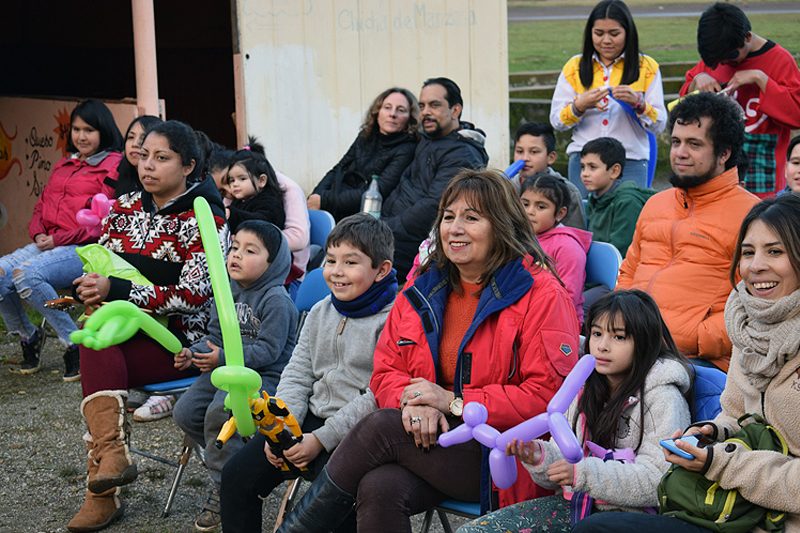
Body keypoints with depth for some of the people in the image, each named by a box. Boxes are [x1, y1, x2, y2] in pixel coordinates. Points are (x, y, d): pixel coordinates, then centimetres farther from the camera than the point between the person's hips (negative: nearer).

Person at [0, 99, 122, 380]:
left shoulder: (114, 167, -2)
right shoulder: (63, 165, 24)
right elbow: (42, 206, 25)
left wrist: (59, 239, -15)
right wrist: (39, 233, 2)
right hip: (49, 244, 7)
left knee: (26, 274, -31)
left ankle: (76, 344, -19)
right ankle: (28, 336, 7)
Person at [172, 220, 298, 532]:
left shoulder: (276, 300, -15)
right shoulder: (227, 291, 10)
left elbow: (268, 349, -21)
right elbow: (216, 336, 17)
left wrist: (223, 358, -26)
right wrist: (194, 353, -3)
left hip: (264, 376, -9)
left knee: (219, 412, -30)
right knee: (185, 412, -1)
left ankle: (224, 490, -13)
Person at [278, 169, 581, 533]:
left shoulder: (541, 294, -6)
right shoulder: (423, 290, 11)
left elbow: (548, 395, -13)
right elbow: (386, 371, 12)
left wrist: (454, 402, -15)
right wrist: (413, 402, -13)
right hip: (431, 437, 5)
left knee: (380, 427, -24)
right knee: (379, 489, -29)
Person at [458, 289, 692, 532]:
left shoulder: (662, 396, -9)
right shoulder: (584, 388, 11)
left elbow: (657, 481, -17)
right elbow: (563, 462, 10)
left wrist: (585, 473, -25)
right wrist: (541, 458, -13)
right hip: (576, 503, 6)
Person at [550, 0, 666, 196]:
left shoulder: (647, 67, 5)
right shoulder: (575, 66, 8)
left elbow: (659, 125, 0)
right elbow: (556, 121, 4)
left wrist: (638, 103, -18)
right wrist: (579, 106, -15)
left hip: (631, 164, -1)